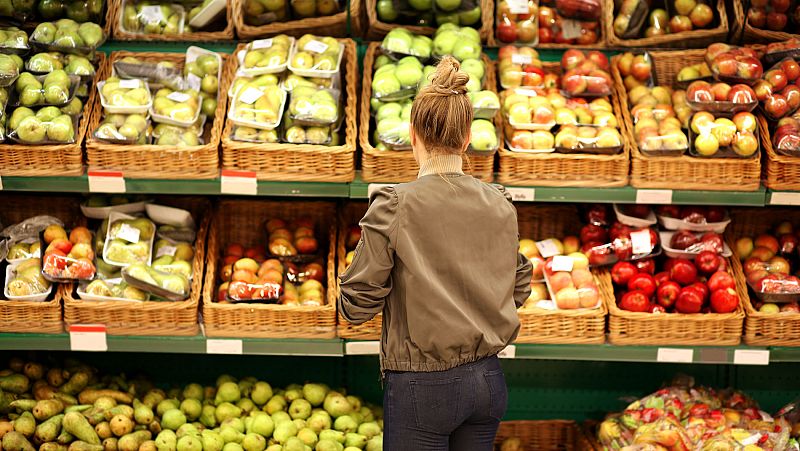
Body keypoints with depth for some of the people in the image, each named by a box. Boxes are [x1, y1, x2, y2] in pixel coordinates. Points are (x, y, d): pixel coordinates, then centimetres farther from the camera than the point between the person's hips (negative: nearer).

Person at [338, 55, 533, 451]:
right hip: (489, 381, 5)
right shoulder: (501, 204, -1)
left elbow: (356, 306, -11)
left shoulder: (393, 207, -15)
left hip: (421, 387, -5)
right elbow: (518, 291, 10)